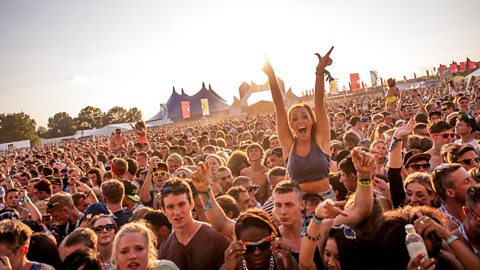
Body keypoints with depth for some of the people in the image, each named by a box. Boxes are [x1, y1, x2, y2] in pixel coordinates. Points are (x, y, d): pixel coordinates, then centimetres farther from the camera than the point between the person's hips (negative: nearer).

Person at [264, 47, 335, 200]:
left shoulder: (320, 139, -4)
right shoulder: (289, 144, -3)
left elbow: (319, 102, -13)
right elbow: (279, 107, -8)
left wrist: (320, 71, -20)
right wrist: (271, 75, -12)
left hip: (325, 198, -1)